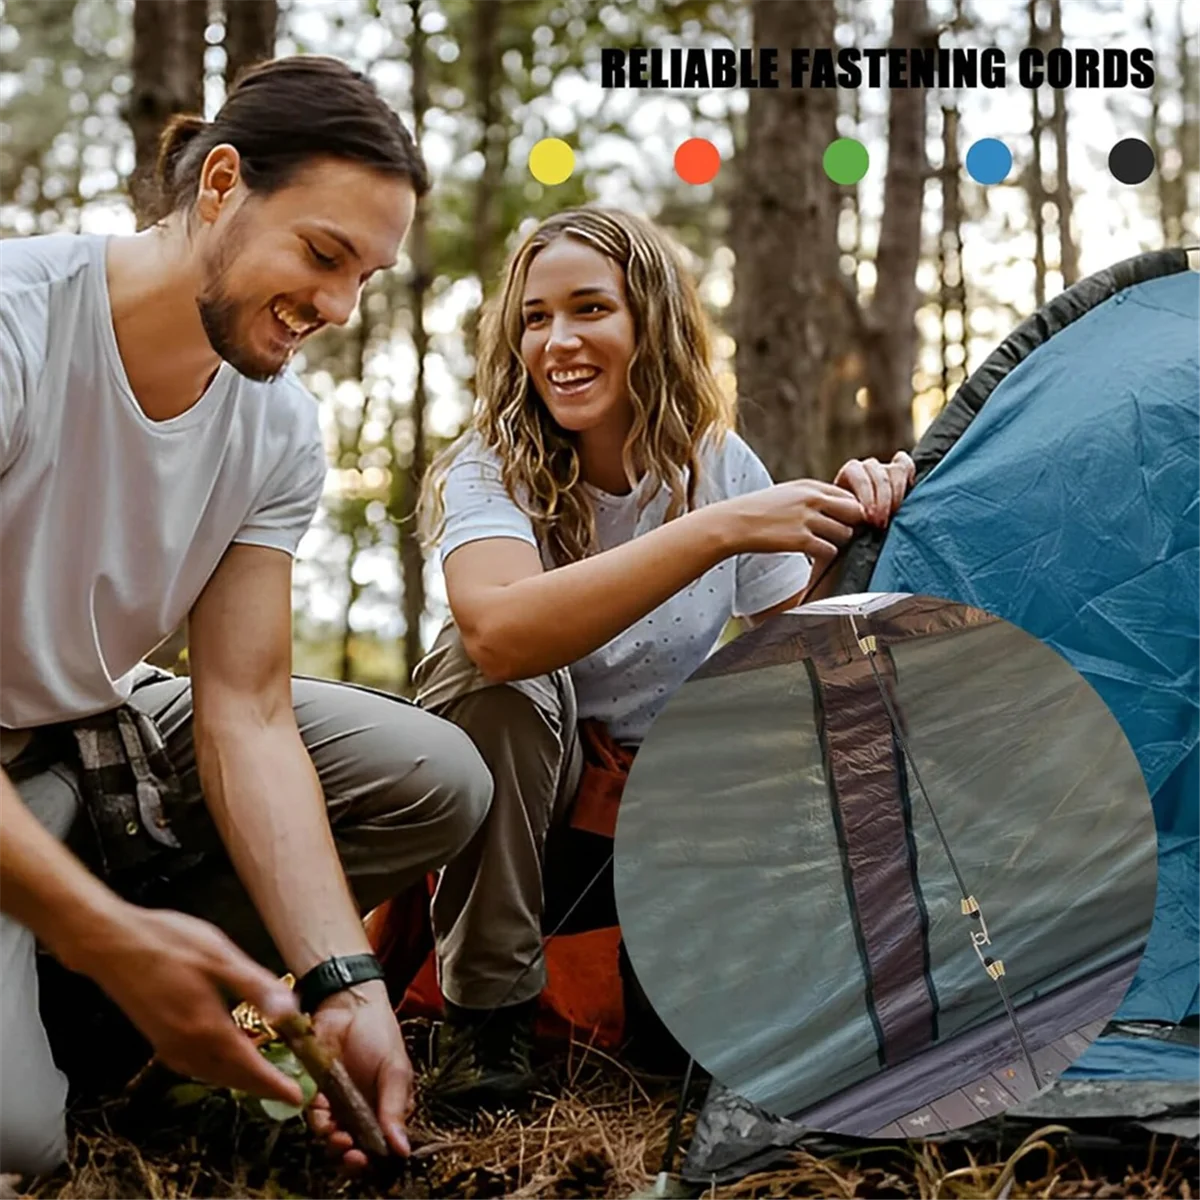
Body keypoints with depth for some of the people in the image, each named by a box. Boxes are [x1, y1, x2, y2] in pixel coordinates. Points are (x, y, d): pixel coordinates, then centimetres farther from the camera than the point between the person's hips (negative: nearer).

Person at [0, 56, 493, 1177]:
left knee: (436, 779, -8)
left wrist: (341, 983, -20)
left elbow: (245, 715, -8)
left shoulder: (280, 430, -5)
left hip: (105, 728, 7)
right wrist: (107, 933, -36)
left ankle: (100, 999, -2)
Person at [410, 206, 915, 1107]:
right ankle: (488, 1010, -21)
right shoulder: (487, 470, -19)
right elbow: (499, 632, -42)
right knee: (496, 673, -34)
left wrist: (847, 533, -21)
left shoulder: (718, 462, -7)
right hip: (514, 801, -3)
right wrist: (719, 530, -44)